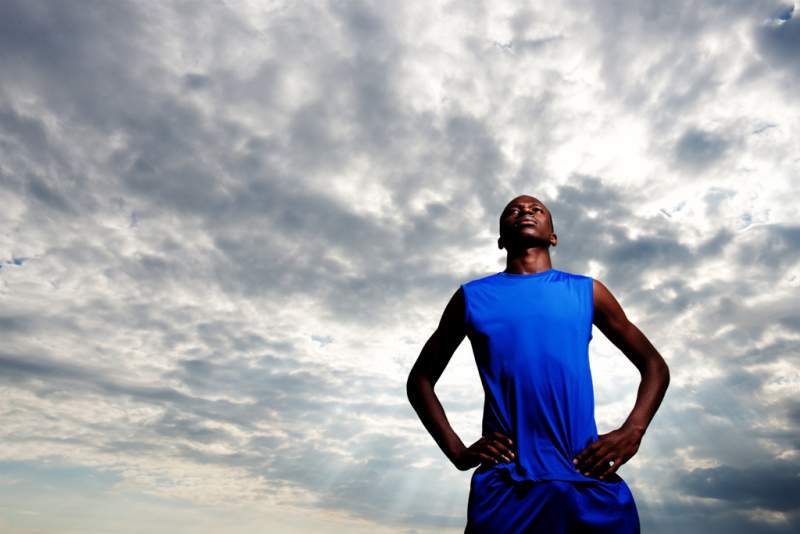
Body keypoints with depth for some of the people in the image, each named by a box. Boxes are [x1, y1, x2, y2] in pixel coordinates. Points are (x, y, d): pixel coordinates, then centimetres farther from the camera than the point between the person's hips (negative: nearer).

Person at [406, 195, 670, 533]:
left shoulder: (587, 292, 12)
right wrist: (457, 451, 0)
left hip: (590, 485, 1)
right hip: (505, 488, 0)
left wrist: (632, 433, 0)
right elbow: (420, 379, 14)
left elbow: (655, 366, 18)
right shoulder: (473, 297, 10)